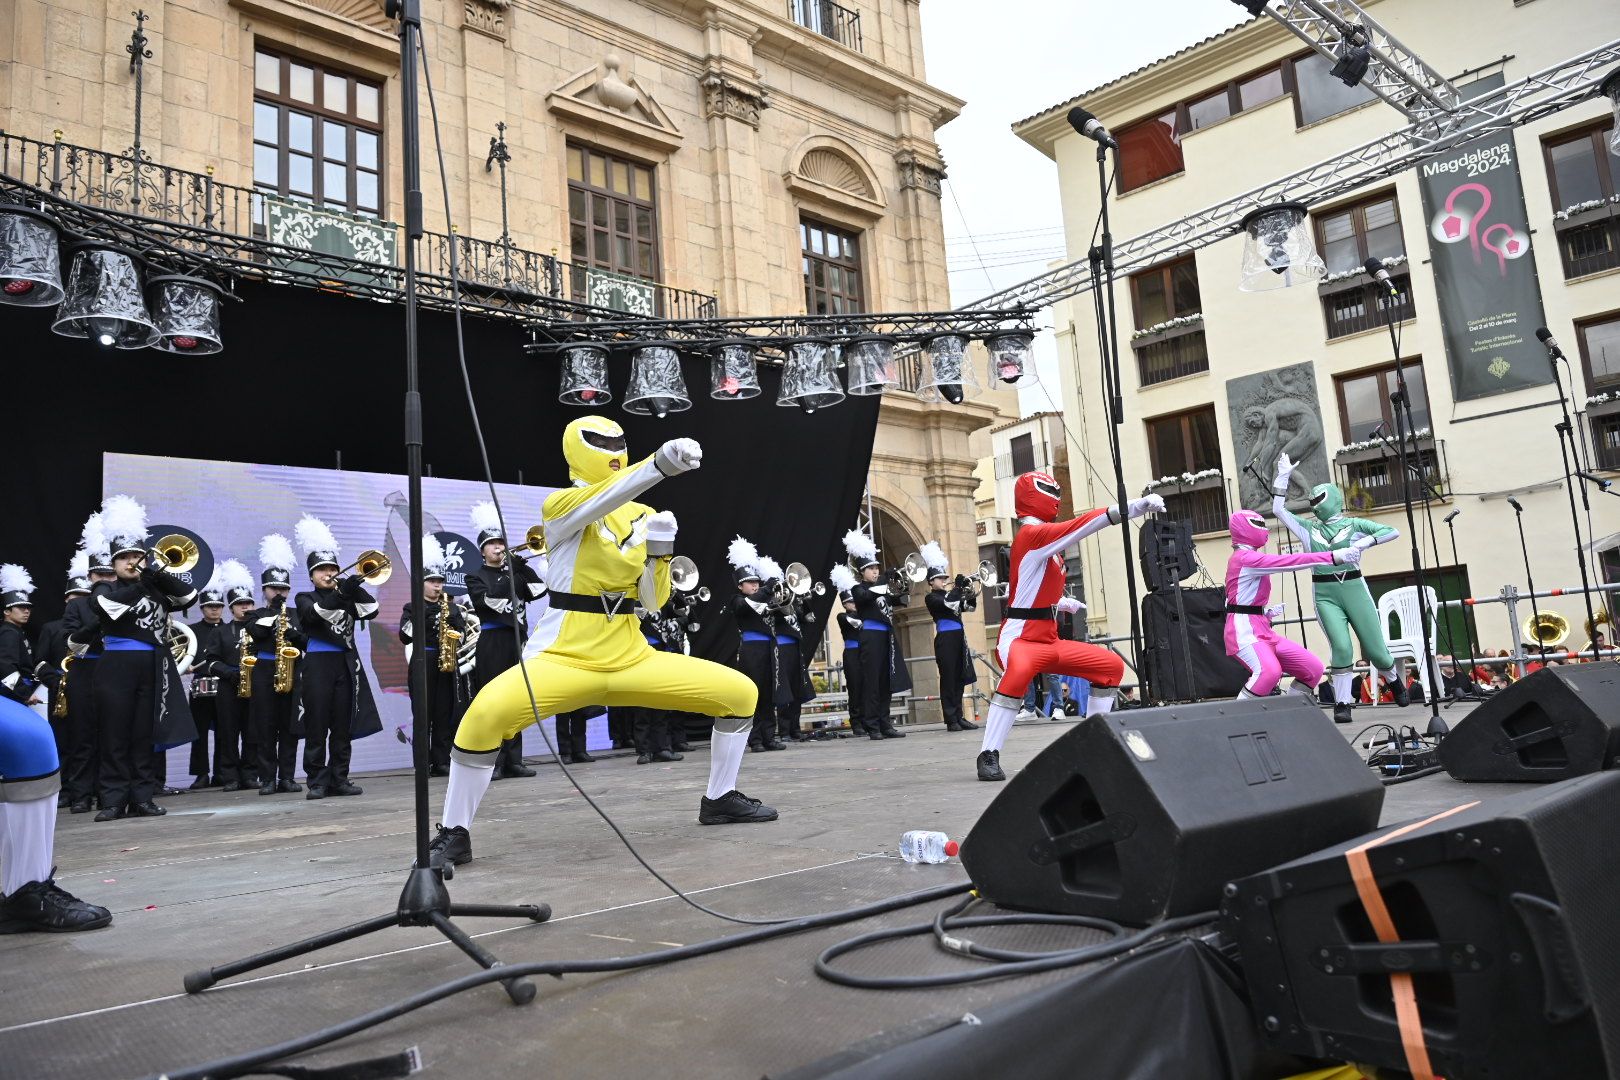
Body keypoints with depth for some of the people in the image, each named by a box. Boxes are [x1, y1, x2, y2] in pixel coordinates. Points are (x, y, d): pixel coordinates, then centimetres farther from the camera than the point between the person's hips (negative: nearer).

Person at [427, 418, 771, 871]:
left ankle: (719, 799, 21)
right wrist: (660, 462, -48)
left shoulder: (643, 515, 10)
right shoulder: (561, 505, -7)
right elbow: (604, 499, -32)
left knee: (740, 692, 2)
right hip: (565, 657, -6)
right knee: (487, 712, -33)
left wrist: (659, 549, -7)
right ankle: (453, 834, -11)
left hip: (632, 658, 6)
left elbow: (653, 601, 9)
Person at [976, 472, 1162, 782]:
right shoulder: (1032, 534, -13)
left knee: (1111, 665, 9)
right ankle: (988, 756, -31)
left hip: (1048, 640, 10)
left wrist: (1060, 602, 18)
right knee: (1020, 670, -41)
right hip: (1019, 638, -10)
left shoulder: (1040, 536, 15)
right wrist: (1135, 507, -30)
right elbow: (1085, 525, -25)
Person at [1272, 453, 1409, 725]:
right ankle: (1342, 704, -6)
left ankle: (1394, 680, 35)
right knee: (1341, 647, -15)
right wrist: (1283, 477, 6)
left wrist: (1364, 543, -13)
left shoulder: (1353, 525, 8)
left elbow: (1392, 532, 1)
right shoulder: (1308, 528, 13)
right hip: (1324, 594, 1)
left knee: (1375, 649, 2)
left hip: (1353, 589, -1)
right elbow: (1278, 510, 7)